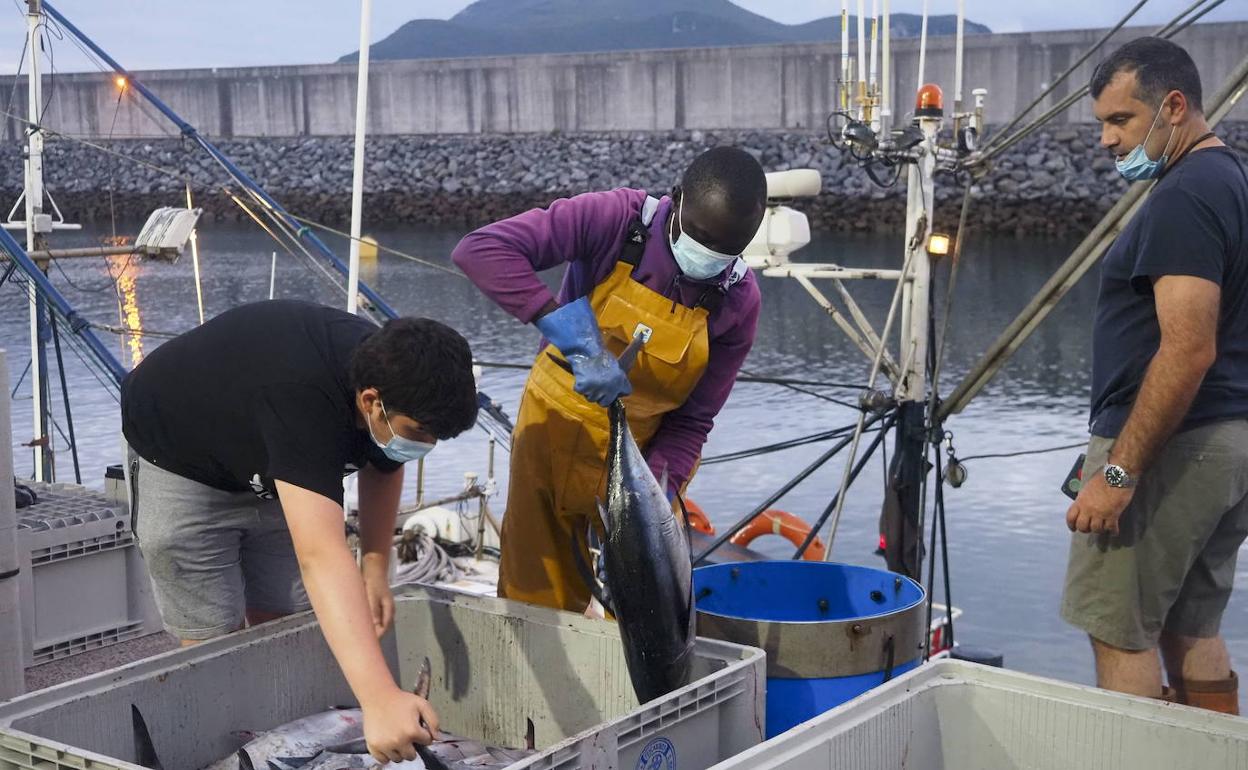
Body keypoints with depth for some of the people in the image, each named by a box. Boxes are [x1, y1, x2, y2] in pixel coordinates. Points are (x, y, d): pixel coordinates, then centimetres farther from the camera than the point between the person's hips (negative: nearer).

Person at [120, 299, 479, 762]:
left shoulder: (393, 375, -22)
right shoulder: (302, 396, -45)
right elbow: (321, 555, -55)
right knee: (215, 643, -7)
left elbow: (384, 466, 3)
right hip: (182, 460, -6)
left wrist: (376, 569, -5)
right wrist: (380, 699, -63)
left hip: (270, 468, 6)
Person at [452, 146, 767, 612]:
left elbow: (692, 420, -8)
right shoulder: (615, 220, -23)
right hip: (555, 428, -1)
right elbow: (480, 250, -33)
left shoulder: (738, 299, -14)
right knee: (536, 602, 10)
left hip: (643, 450, 1)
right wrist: (572, 334, -40)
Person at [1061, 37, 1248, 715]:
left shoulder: (1185, 198, -18)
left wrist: (1119, 472, -23)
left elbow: (1188, 350, -25)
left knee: (1121, 632, -3)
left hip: (1171, 446, -10)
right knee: (1192, 630, 15)